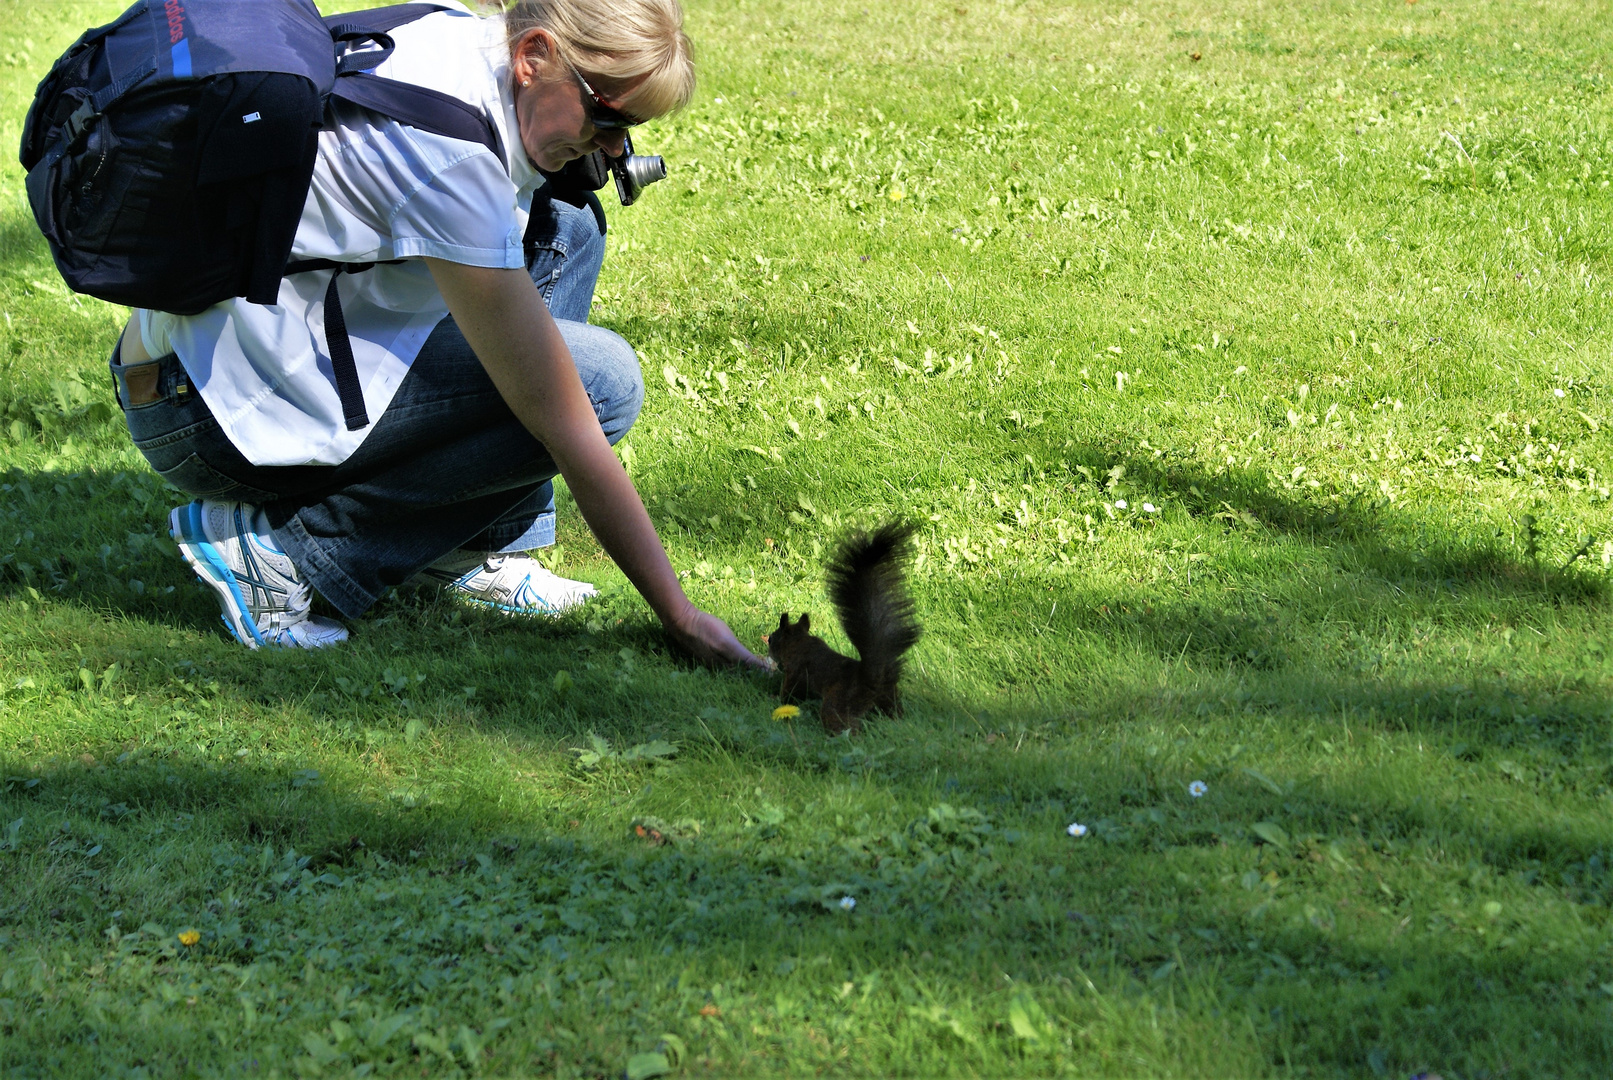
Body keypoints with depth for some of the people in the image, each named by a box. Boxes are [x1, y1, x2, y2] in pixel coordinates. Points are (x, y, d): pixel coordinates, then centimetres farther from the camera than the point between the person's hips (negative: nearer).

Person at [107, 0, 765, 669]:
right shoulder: (450, 152, -27)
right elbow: (560, 415, -25)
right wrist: (680, 616, -20)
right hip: (223, 406, -10)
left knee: (565, 224, 10)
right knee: (602, 381, -17)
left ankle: (472, 549, 7)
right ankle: (278, 542, -10)